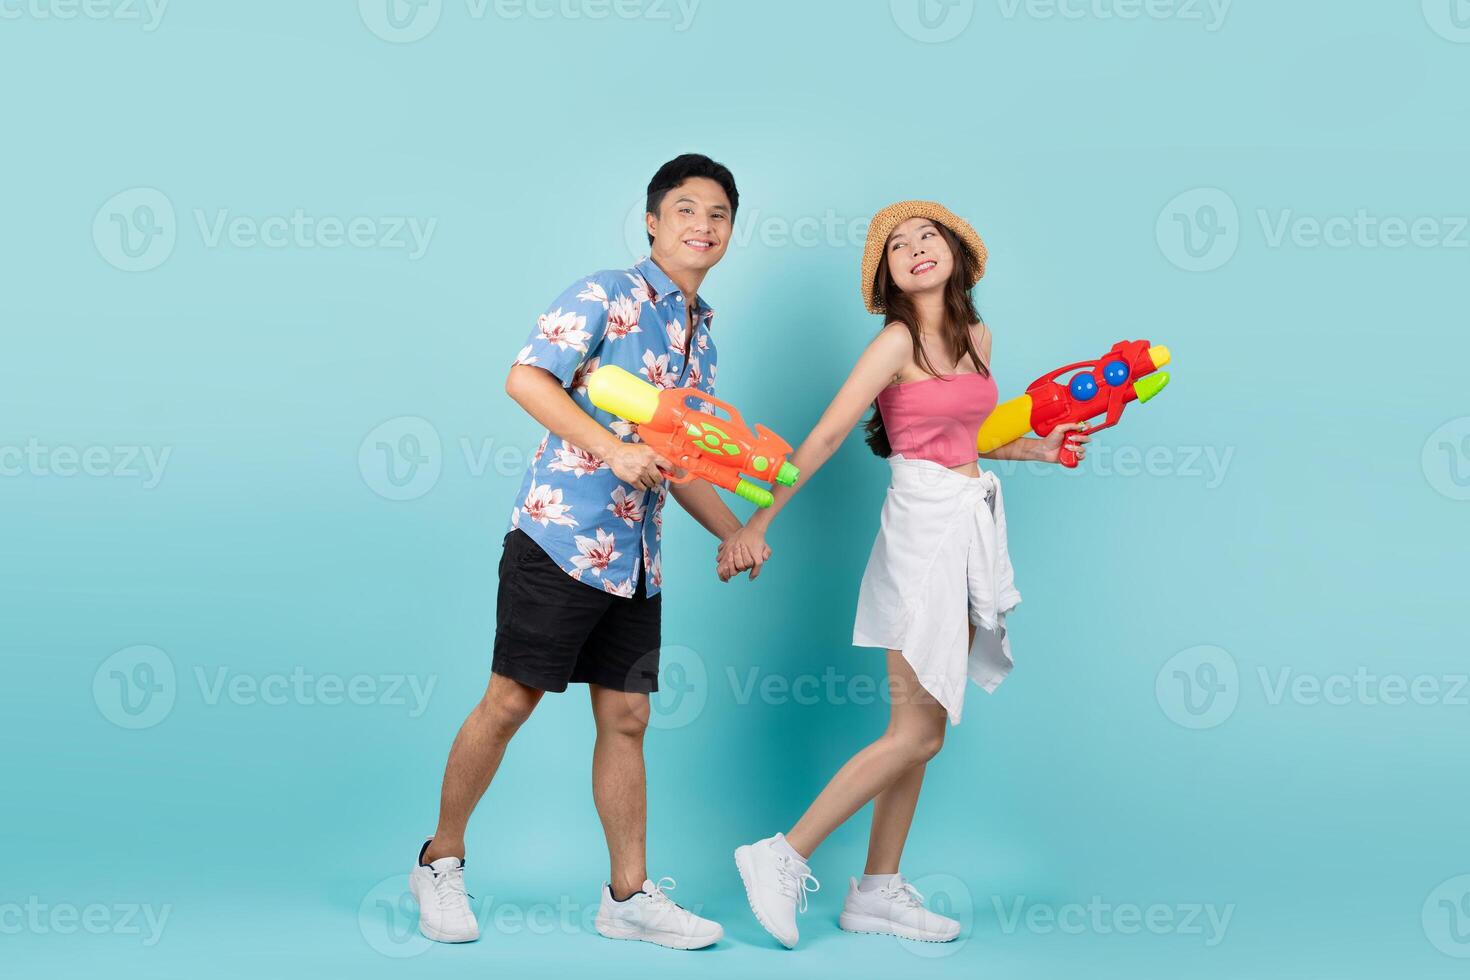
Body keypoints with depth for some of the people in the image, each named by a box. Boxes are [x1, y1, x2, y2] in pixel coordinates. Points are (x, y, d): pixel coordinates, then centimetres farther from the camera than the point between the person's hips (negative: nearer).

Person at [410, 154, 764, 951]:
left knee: (626, 719, 9)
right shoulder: (605, 295, -4)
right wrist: (614, 450, -23)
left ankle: (628, 895, 16)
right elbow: (525, 378, -16)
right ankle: (440, 862, 15)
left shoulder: (702, 338, 19)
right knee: (510, 701, -3)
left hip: (637, 557, 7)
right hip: (561, 534, -7)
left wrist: (737, 533, 12)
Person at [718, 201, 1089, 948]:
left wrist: (1037, 449, 15)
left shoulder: (977, 337, 12)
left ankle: (877, 891, 15)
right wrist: (756, 524, -18)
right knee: (916, 732, -9)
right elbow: (825, 437, -15)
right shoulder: (897, 341, -10)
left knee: (922, 728, 9)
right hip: (923, 524, -7)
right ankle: (783, 858, -3)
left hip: (972, 523, 8)